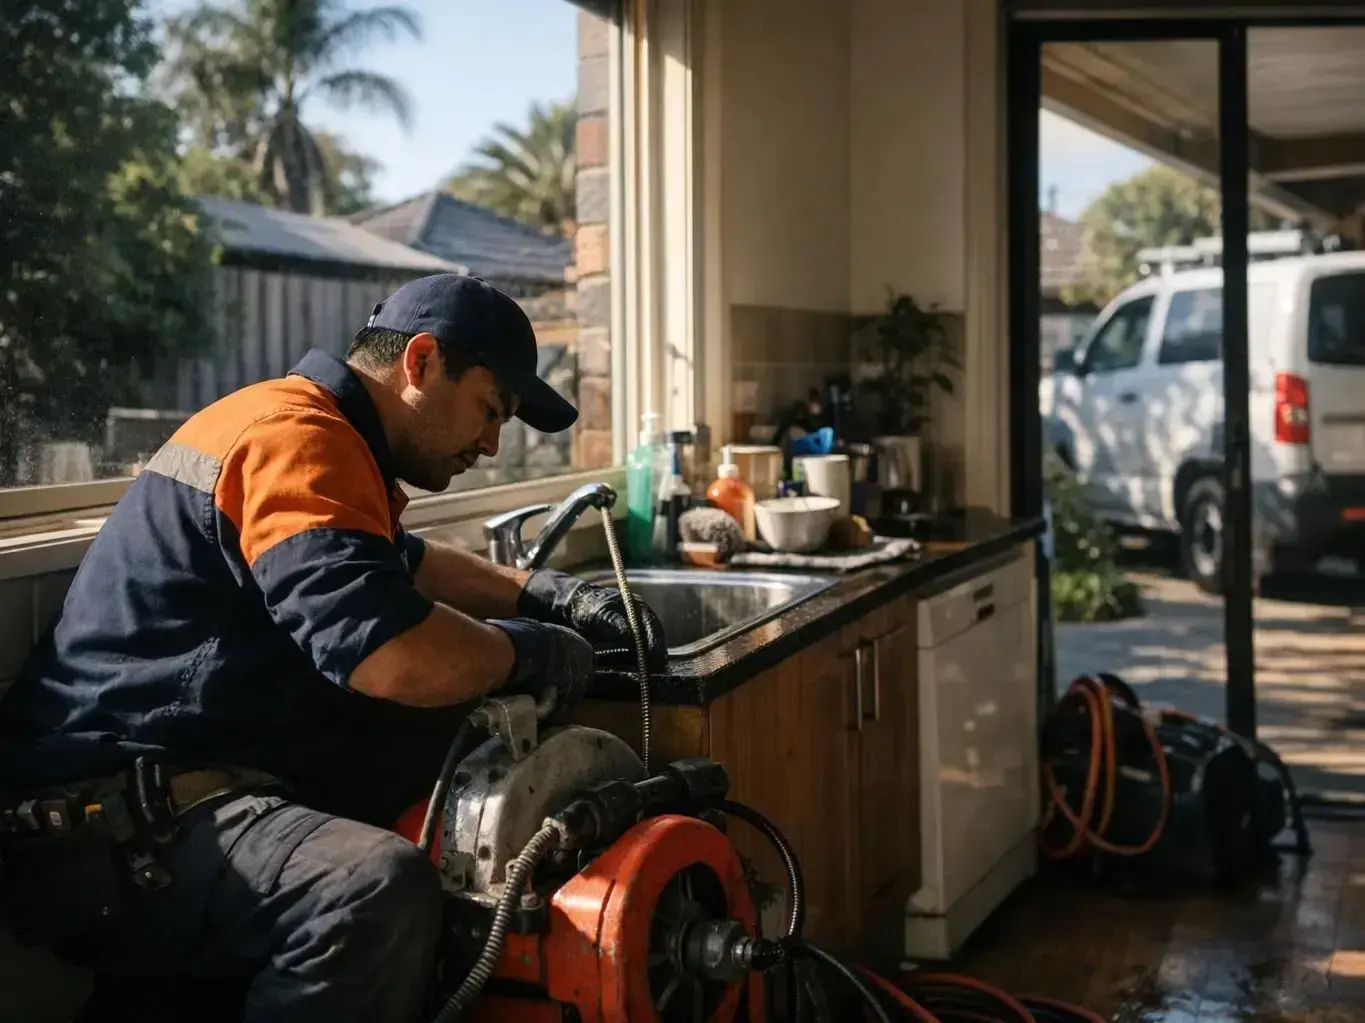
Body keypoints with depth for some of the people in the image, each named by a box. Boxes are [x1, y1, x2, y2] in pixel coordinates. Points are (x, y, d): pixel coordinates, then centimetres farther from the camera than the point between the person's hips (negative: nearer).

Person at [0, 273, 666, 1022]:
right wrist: (533, 652, -11)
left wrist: (549, 596, 19)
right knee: (384, 887, -35)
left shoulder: (315, 434, 16)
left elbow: (405, 564, 33)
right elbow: (393, 655, -31)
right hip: (114, 823, -11)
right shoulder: (298, 437, -17)